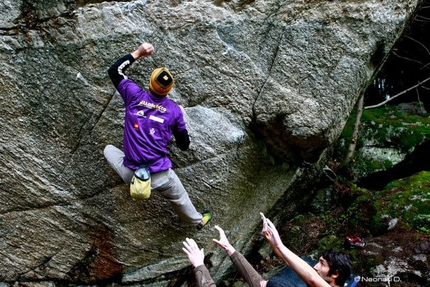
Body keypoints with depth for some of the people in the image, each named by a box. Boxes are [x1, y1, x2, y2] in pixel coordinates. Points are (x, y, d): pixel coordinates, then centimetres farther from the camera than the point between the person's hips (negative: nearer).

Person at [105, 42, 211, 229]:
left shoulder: (135, 95, -5)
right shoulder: (175, 110, -4)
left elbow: (114, 71, 11)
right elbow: (184, 145, 5)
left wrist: (138, 53, 12)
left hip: (130, 174, 1)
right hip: (159, 177, 0)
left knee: (109, 149, 30)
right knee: (179, 197, 29)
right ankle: (197, 220, 53)